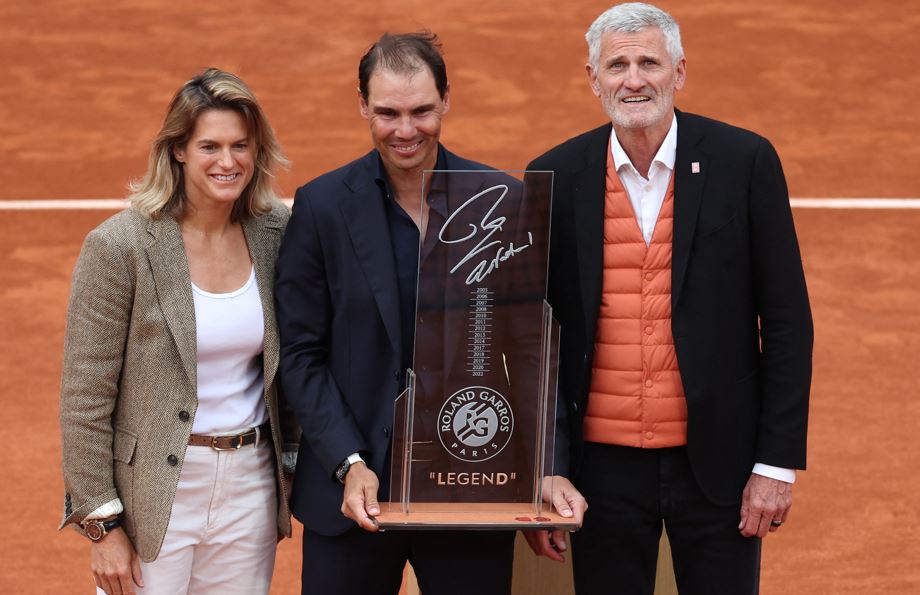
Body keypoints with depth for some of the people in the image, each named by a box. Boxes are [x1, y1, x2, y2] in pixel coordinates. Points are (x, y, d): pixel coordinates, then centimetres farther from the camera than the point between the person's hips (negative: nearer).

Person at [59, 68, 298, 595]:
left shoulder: (276, 232, 1)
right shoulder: (119, 246, -12)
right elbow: (85, 398, -10)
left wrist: (294, 461, 9)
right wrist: (102, 524, -11)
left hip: (250, 487, 4)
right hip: (155, 500, -4)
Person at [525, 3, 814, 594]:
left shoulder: (744, 161, -3)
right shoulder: (557, 177, 1)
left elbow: (787, 321, -2)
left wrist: (778, 462, -6)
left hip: (715, 459, -1)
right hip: (604, 463, 1)